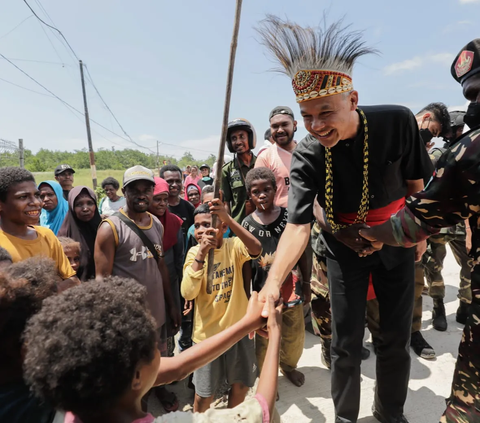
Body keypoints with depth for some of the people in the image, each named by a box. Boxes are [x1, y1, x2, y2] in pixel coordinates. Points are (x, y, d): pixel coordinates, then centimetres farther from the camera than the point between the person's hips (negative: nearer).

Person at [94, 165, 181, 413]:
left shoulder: (157, 224, 2)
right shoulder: (111, 227, -15)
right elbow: (102, 278, -14)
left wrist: (171, 304, 11)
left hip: (156, 309, 5)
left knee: (159, 358, 22)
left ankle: (158, 388, 50)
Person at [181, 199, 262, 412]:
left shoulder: (234, 246, -8)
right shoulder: (194, 252, -9)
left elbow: (256, 249, -32)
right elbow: (187, 293, -22)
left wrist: (228, 218, -41)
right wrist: (201, 254, -32)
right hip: (208, 332, -1)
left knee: (241, 384, 19)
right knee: (204, 393, 13)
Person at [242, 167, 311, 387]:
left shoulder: (290, 216, -8)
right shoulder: (247, 224, -9)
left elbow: (302, 253, 0)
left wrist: (306, 283, 3)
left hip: (289, 286, 1)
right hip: (262, 290, -1)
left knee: (295, 336, 19)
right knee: (264, 340, 14)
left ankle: (288, 366, 50)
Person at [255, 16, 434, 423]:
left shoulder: (397, 122, -20)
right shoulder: (307, 156, -23)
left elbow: (415, 184, -4)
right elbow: (298, 223, -29)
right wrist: (273, 280, -44)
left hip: (396, 244, 2)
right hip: (345, 251, -1)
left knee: (396, 338, 12)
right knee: (346, 344, 5)